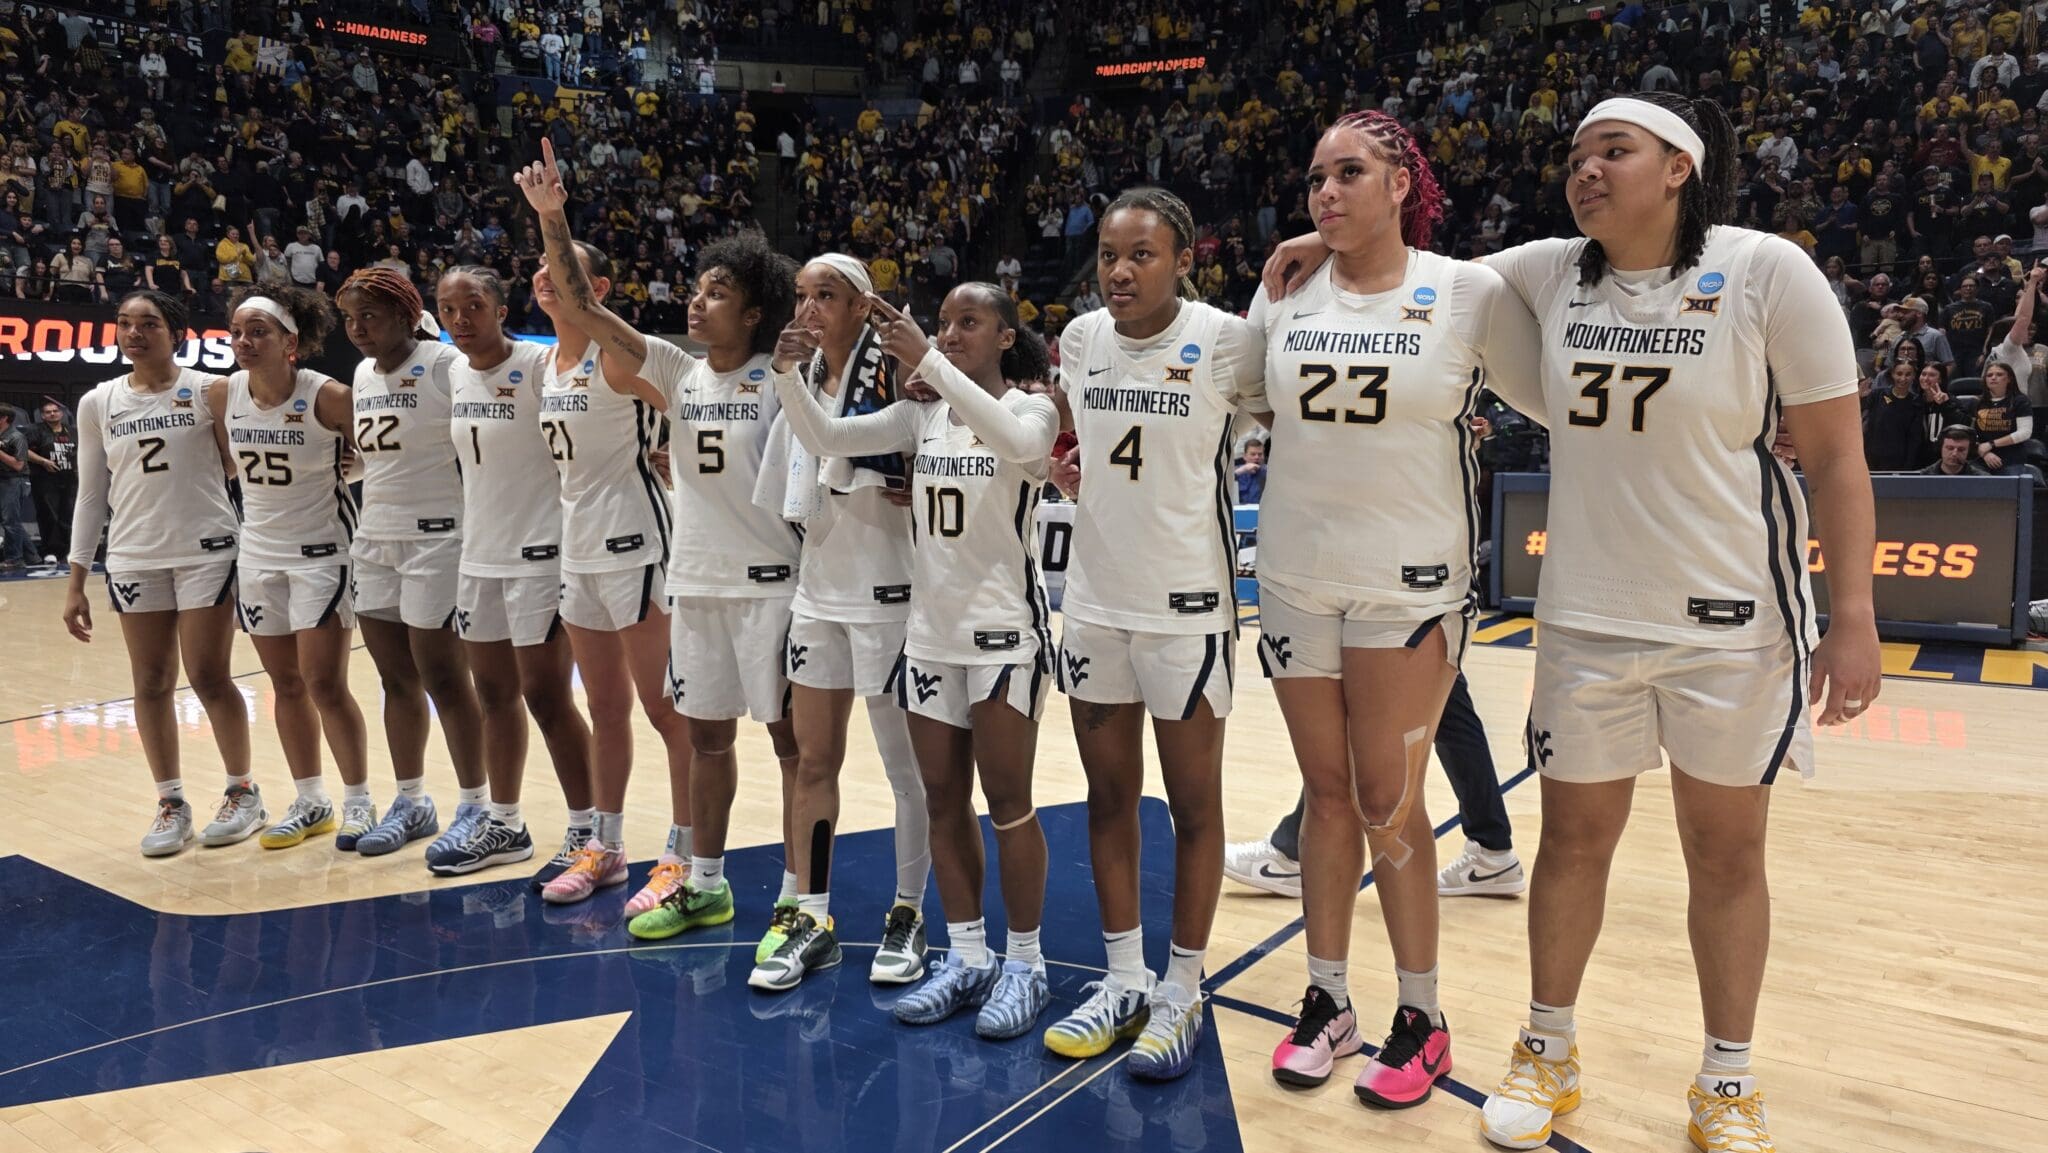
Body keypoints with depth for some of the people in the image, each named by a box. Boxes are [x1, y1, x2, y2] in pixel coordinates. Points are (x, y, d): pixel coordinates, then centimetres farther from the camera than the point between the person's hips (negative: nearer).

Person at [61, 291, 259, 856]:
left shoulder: (209, 390, -3)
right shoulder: (97, 404, 7)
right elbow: (91, 494, 11)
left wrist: (225, 412, -14)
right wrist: (76, 581, 8)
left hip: (207, 552, -3)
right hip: (133, 559, 3)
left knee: (209, 678, -1)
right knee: (151, 684, 5)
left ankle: (243, 791, 14)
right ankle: (171, 803, 15)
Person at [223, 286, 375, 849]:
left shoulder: (327, 396, -17)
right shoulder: (225, 394, -1)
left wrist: (348, 466, -18)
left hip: (321, 552, -5)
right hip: (259, 553, 6)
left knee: (324, 684, -5)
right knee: (286, 685, 11)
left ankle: (360, 803, 9)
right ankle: (311, 803, 23)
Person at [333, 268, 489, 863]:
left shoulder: (445, 364, -11)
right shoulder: (362, 374, 13)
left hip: (436, 539, -7)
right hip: (374, 540, 7)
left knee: (443, 678, -4)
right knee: (396, 679, 11)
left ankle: (475, 806, 7)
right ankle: (411, 802, 22)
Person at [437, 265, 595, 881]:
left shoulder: (540, 364, -13)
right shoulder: (452, 373, 9)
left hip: (540, 553, -7)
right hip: (479, 553, 7)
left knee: (547, 697, -3)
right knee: (494, 696, 15)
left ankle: (586, 831, 10)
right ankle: (503, 825, 28)